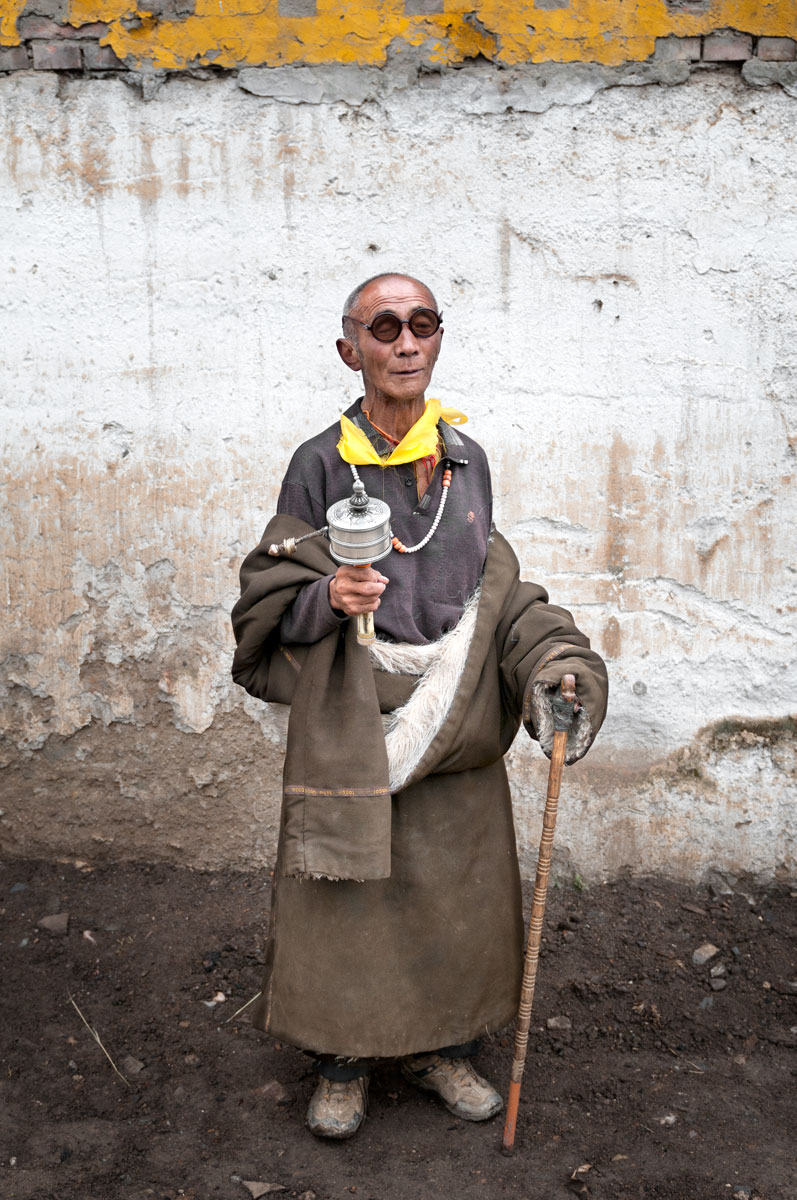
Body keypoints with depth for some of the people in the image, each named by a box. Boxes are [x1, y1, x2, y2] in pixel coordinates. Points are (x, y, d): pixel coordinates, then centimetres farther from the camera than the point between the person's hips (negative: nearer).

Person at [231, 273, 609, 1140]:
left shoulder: (466, 457, 5)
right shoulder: (321, 463, -7)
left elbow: (491, 587, 11)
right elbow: (275, 598, -4)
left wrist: (548, 663, -3)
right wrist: (328, 596, -26)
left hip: (456, 726, 4)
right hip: (351, 722, -3)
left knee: (456, 891, 12)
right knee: (348, 892, 5)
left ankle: (441, 1049, 33)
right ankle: (343, 1063, 26)